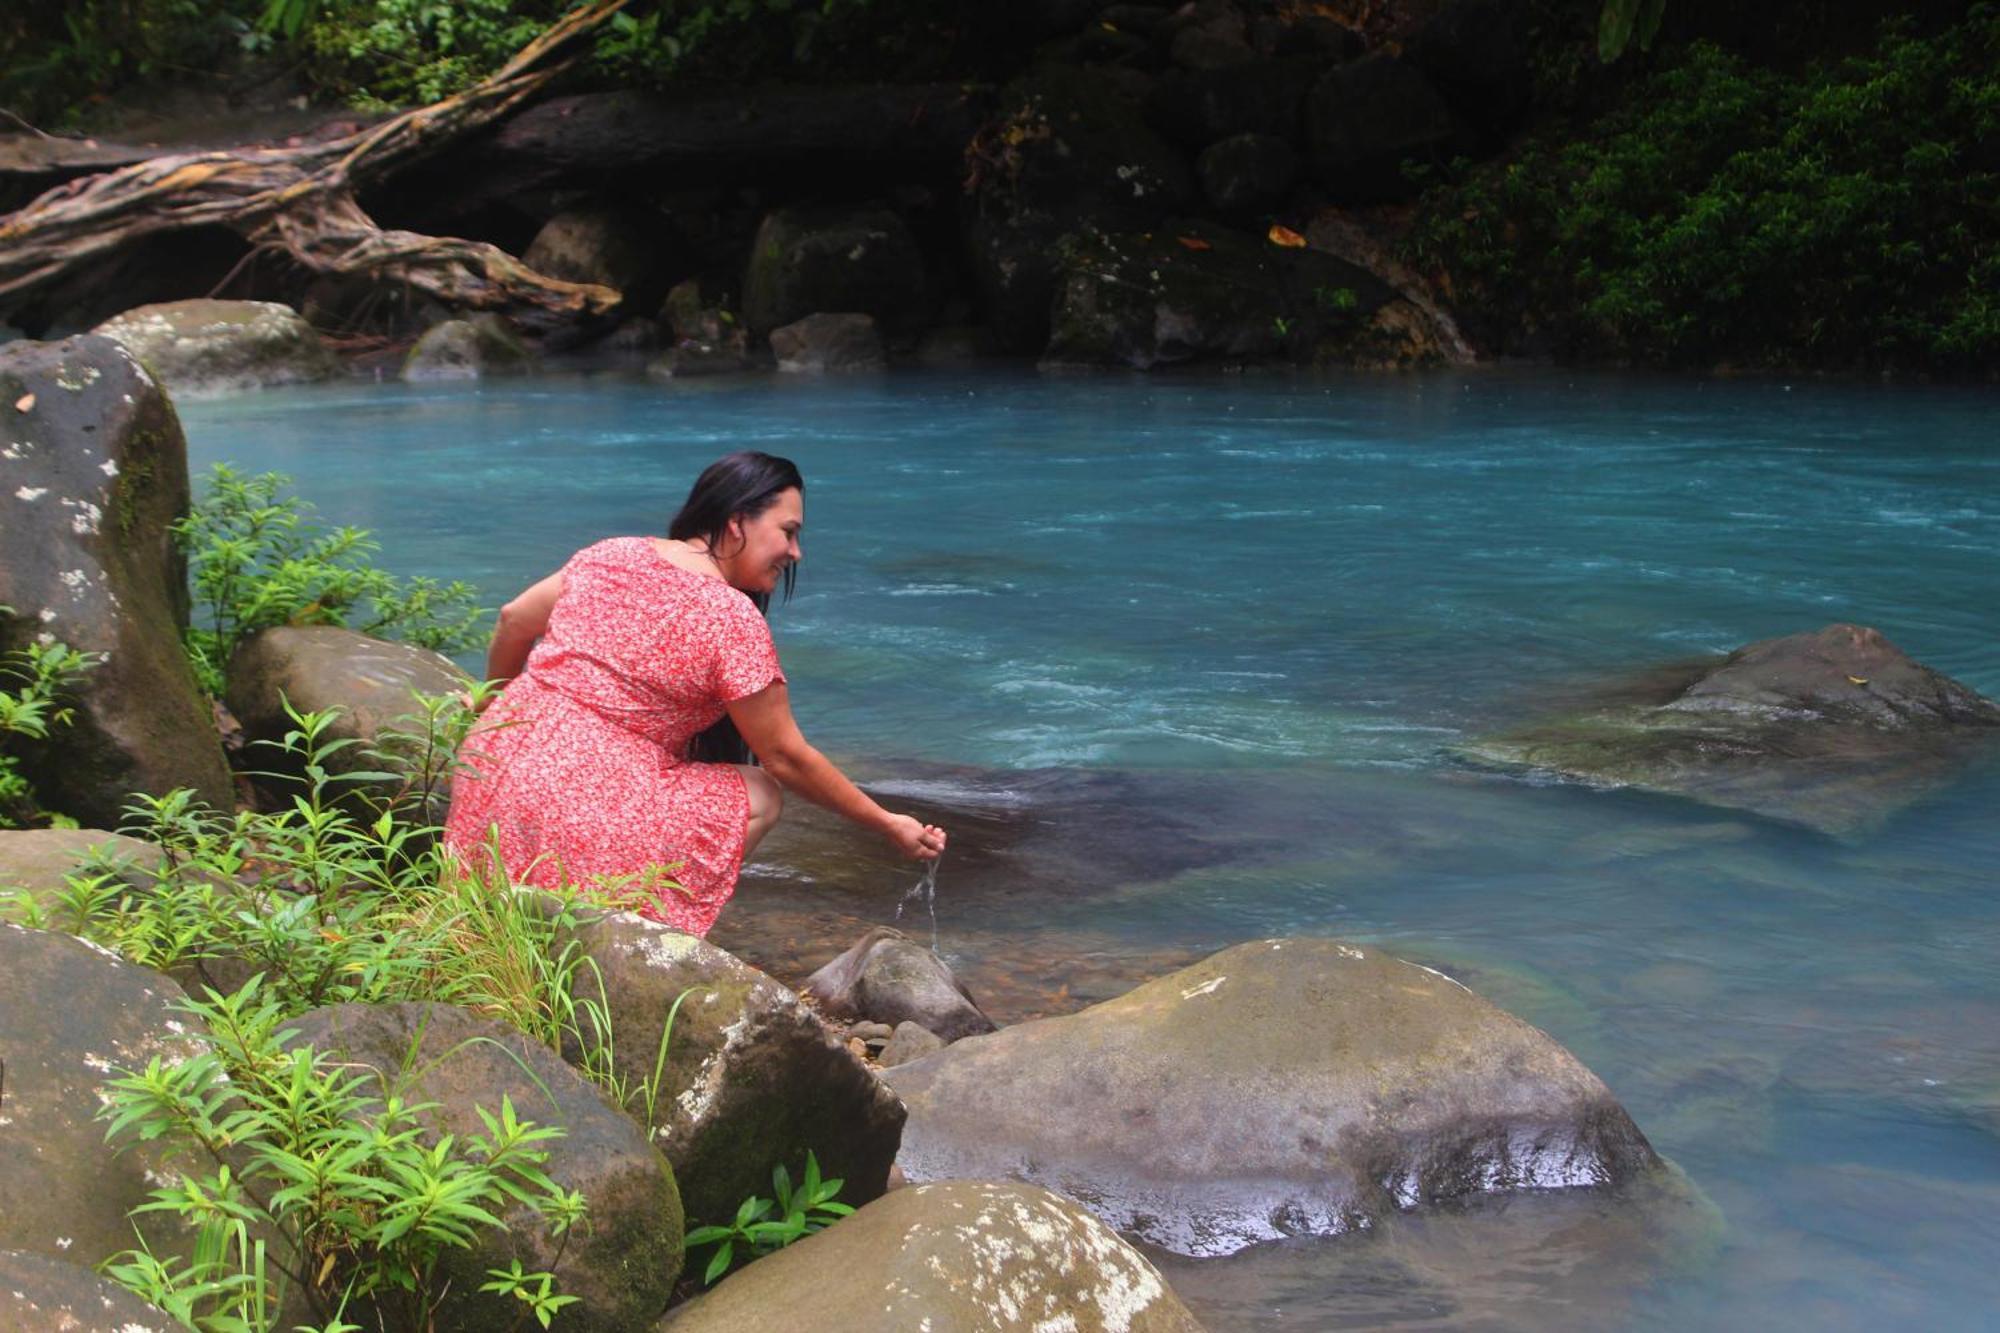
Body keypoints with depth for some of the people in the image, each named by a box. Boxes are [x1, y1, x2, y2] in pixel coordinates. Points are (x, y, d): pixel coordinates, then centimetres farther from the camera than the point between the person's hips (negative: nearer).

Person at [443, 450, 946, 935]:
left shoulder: (612, 554, 9)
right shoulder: (733, 619, -9)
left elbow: (513, 621, 18)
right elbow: (786, 758, -4)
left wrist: (501, 710, 36)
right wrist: (888, 825, 6)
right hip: (580, 810, -8)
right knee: (759, 796, 8)